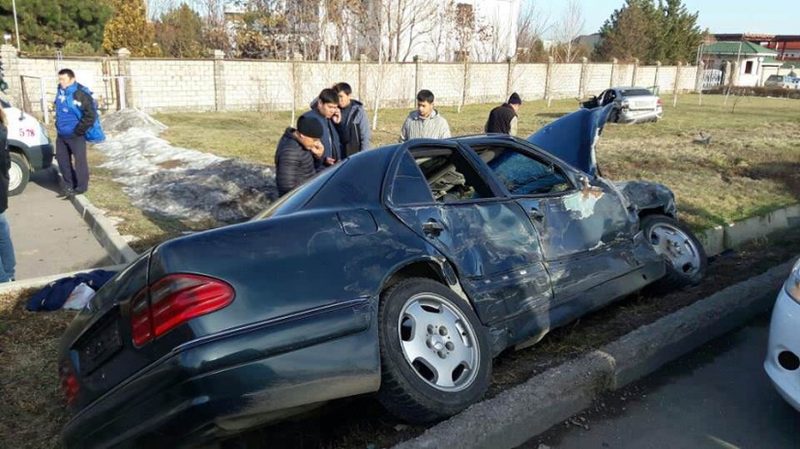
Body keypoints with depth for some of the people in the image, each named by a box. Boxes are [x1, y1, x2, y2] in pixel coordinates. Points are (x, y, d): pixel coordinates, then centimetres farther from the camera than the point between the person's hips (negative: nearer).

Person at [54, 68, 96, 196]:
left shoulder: (80, 95, -19)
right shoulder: (60, 92, 6)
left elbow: (90, 115, -21)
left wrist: (78, 130, -17)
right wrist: (59, 126, 18)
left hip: (75, 135, -8)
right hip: (61, 135, 9)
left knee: (79, 160, 0)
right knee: (62, 159, 14)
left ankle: (81, 187, 10)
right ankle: (70, 184, 27)